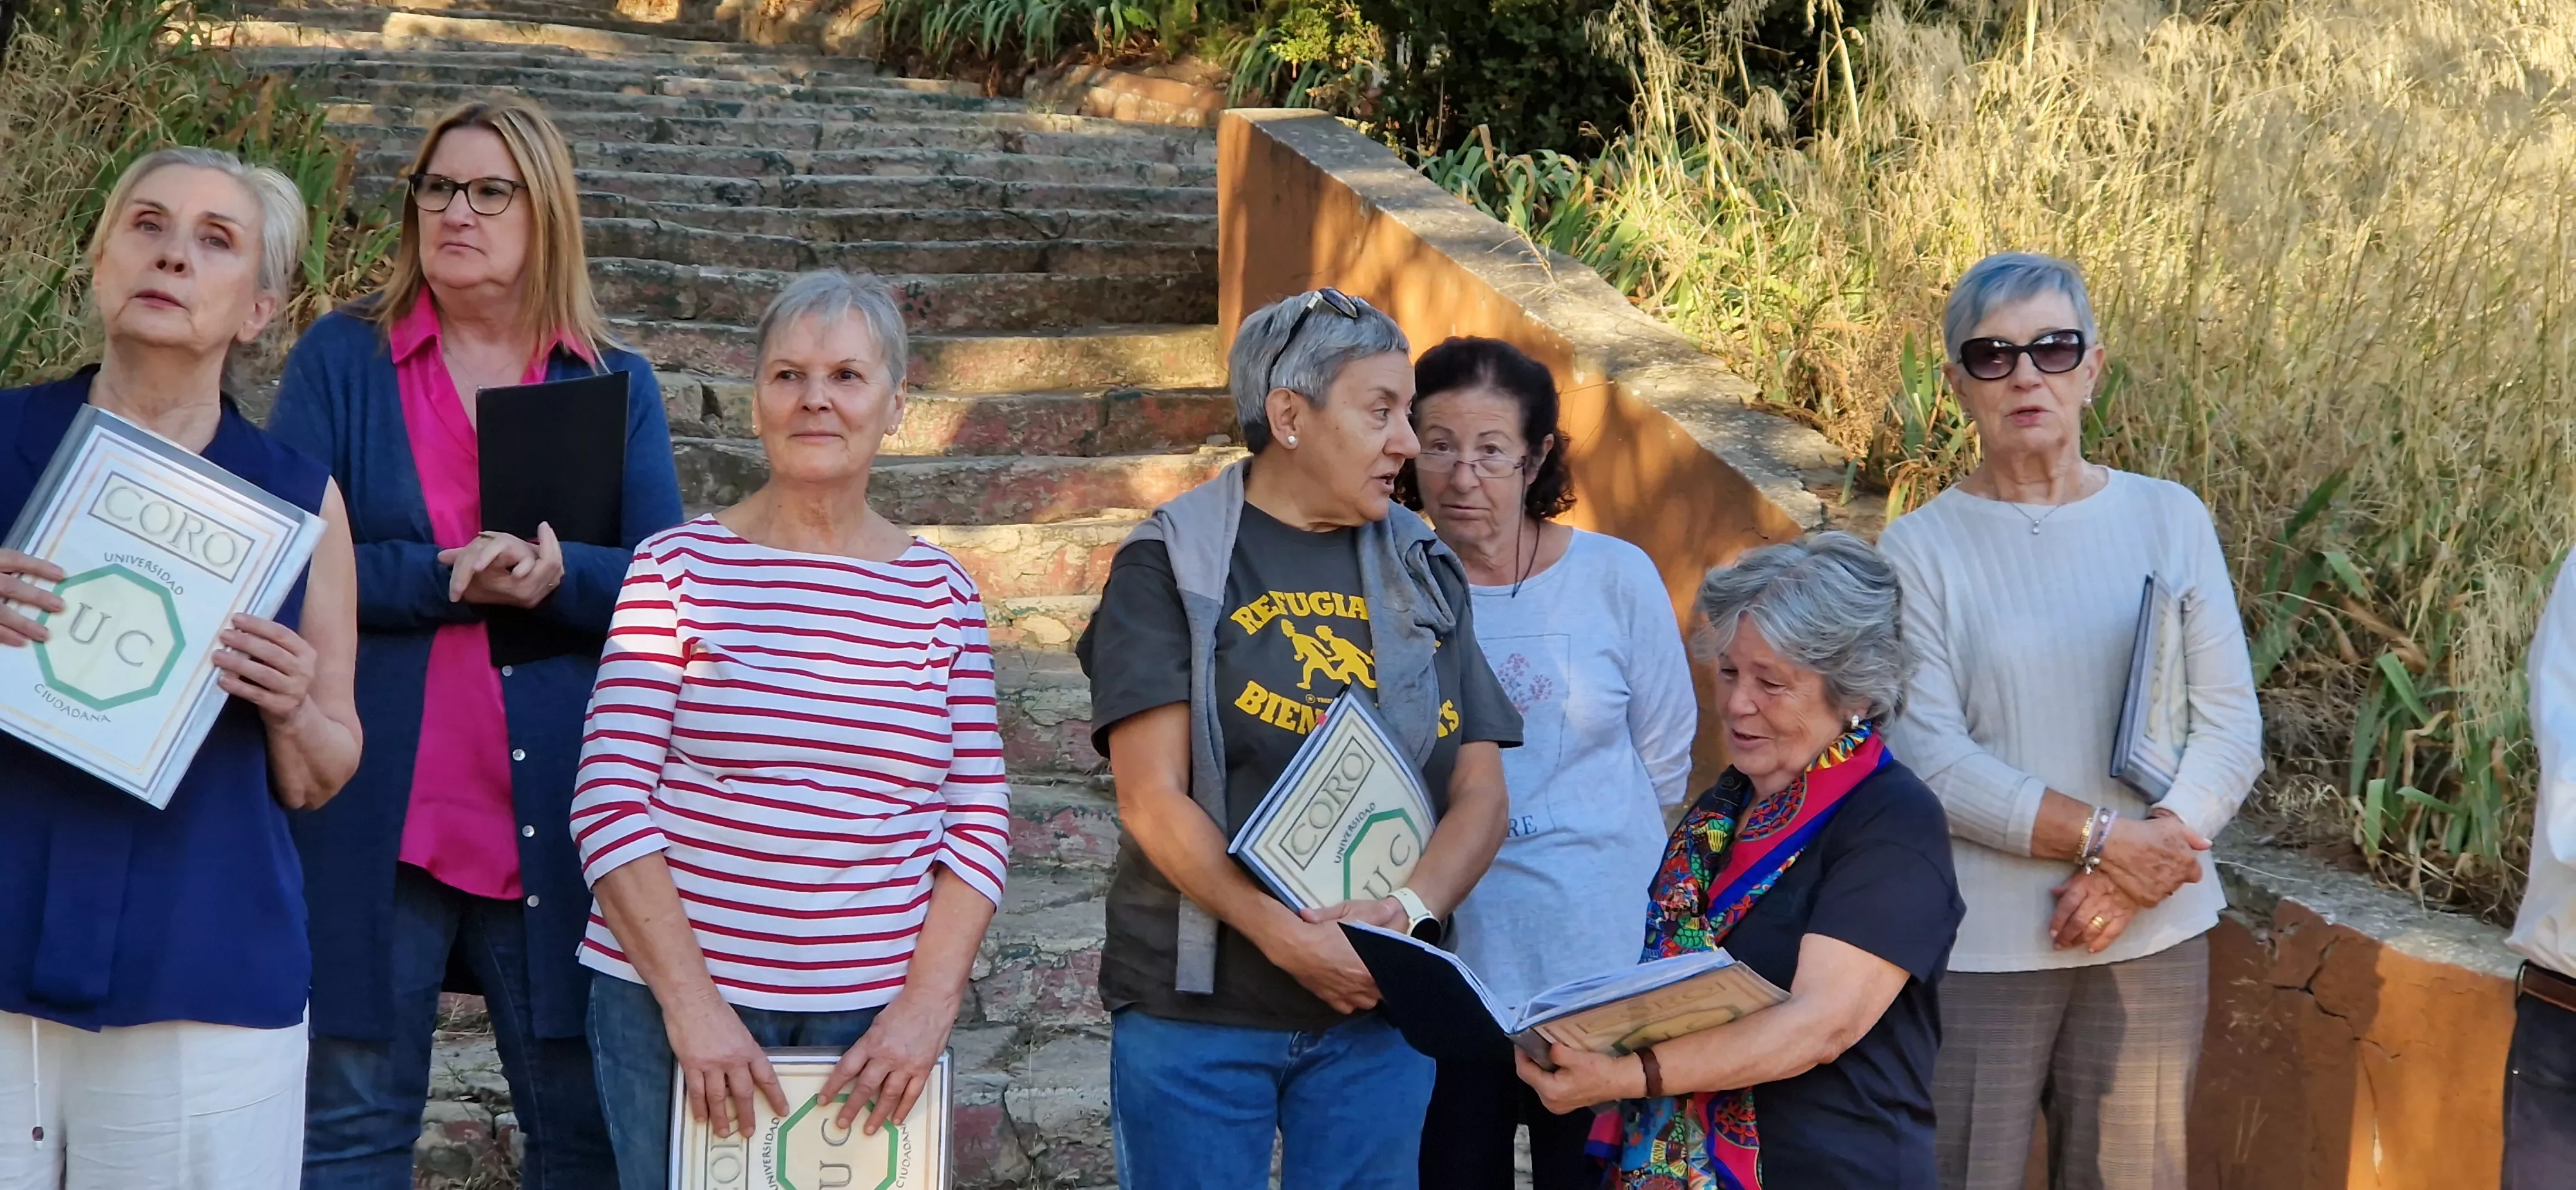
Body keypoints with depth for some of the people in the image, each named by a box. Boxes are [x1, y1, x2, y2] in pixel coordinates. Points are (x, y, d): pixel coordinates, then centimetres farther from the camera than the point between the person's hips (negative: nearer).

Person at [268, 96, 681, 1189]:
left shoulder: (617, 385, 11)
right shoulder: (342, 358, 7)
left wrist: (558, 577, -17)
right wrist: (442, 577, -16)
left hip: (555, 811, 1)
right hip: (375, 809, -1)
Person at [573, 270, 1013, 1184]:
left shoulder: (941, 594, 5)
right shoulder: (679, 567, -2)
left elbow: (978, 822, 4)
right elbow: (610, 803, -7)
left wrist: (929, 1003, -7)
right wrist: (690, 1002, -13)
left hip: (876, 1025, 2)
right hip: (675, 1001, -2)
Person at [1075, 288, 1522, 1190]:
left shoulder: (1422, 573, 9)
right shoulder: (1171, 566, -3)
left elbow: (1481, 789, 5)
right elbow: (1154, 801, -10)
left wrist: (1413, 907, -15)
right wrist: (1289, 941, -21)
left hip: (1377, 1010, 4)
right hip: (1198, 1006, -3)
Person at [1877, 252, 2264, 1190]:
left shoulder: (2169, 519, 4)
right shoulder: (1921, 546, -3)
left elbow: (2232, 731, 2)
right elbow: (1927, 754, -10)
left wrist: (2133, 877, -11)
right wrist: (2102, 837, -16)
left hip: (2154, 935, 2)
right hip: (1980, 940, -2)